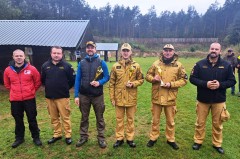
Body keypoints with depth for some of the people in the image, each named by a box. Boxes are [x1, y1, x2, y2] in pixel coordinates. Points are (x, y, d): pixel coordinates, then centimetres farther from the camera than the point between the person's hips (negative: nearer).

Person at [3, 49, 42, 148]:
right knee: (18, 120, 14)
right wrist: (15, 91, 12)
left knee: (32, 119, 7)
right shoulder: (8, 70, 0)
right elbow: (7, 84, 16)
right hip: (15, 100, 2)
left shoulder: (31, 69, -7)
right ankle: (19, 138, 31)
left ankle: (36, 137, 21)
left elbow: (37, 82, 5)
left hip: (29, 99, -2)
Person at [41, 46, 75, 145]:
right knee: (54, 118, 14)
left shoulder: (67, 66, -5)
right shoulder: (45, 66, 4)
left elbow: (73, 79, -1)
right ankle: (57, 134, 30)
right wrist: (50, 87, 11)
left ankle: (68, 135, 17)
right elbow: (42, 80, 15)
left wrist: (65, 88, 3)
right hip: (49, 97, 4)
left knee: (65, 117, 3)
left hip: (63, 97, -4)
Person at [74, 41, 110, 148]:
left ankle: (101, 138, 23)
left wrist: (99, 82, -21)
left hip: (98, 95, -2)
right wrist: (76, 95, -3)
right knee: (84, 117, 14)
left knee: (99, 118, 9)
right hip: (84, 95, 2)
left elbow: (107, 77, 0)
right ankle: (83, 137, 31)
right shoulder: (81, 63, 3)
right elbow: (77, 79, 2)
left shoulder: (101, 63, -2)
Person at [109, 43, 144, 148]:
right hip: (119, 98, 1)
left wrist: (133, 84, -14)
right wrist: (112, 98, -1)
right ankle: (119, 138, 28)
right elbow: (111, 83, 1)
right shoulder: (115, 66, -1)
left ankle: (130, 138, 28)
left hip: (131, 98, 0)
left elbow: (141, 79, 6)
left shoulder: (136, 66, -2)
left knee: (130, 119, 12)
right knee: (119, 119, 12)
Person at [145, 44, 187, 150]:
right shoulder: (156, 63, 2)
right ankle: (153, 138, 31)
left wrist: (171, 84, -15)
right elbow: (148, 75, 8)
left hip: (170, 98, -1)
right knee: (155, 119, 14)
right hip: (156, 97, 1)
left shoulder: (178, 65, -2)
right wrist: (153, 78, -15)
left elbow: (184, 80, -1)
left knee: (170, 120, 14)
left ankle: (170, 139, 33)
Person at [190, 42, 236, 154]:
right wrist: (205, 84, -21)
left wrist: (220, 84, -19)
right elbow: (192, 78, -6)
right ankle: (198, 141, 29)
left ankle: (217, 144, 33)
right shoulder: (200, 64, -4)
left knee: (217, 124, 14)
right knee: (200, 122, 11)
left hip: (219, 100, 1)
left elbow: (232, 81, 0)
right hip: (203, 99, -1)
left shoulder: (226, 65, -2)